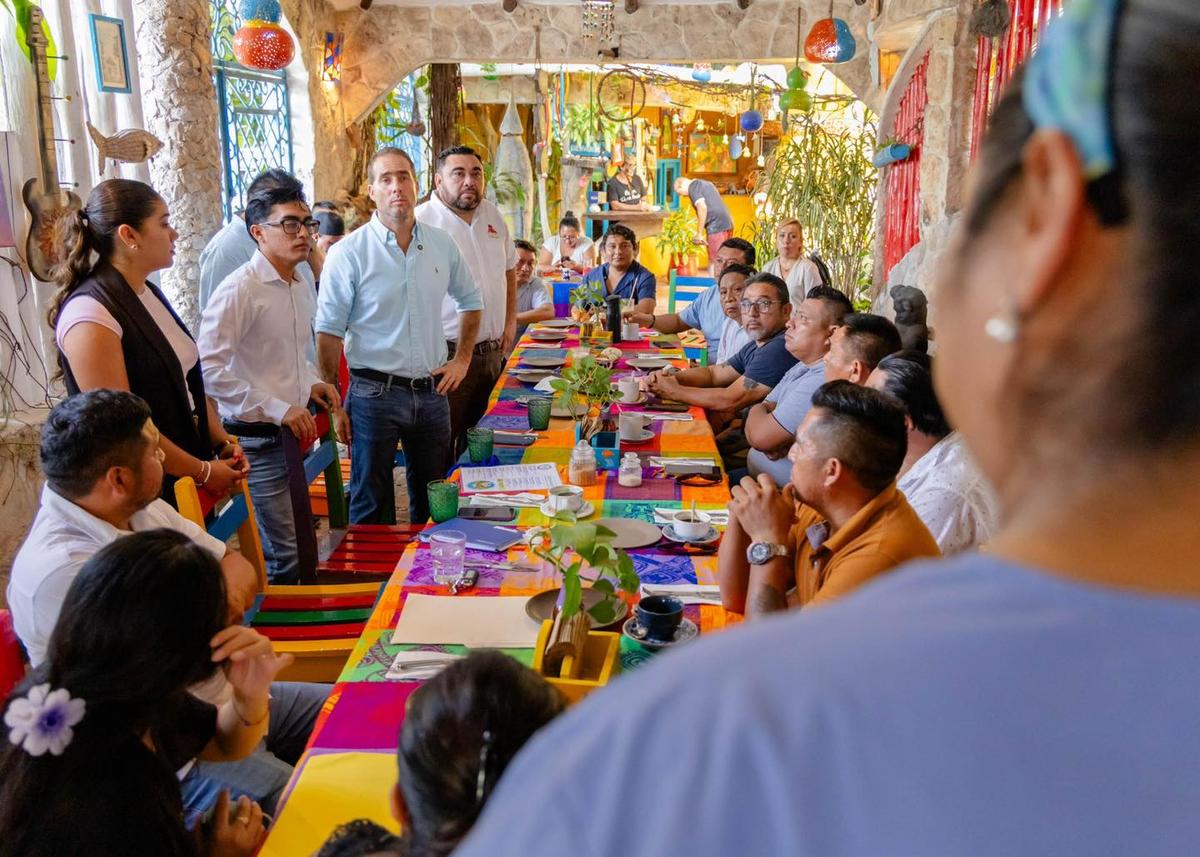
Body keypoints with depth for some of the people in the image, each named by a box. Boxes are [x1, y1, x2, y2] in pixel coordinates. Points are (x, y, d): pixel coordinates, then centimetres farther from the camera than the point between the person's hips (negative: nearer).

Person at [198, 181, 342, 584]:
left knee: (298, 540, 19)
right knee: (284, 555, -4)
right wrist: (278, 409, -23)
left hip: (294, 432, 9)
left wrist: (311, 383, 6)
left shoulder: (302, 289, 11)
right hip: (257, 440, -8)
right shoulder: (238, 290, -17)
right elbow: (211, 369, -23)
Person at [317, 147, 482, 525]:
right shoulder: (348, 253, -9)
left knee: (434, 504, 17)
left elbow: (471, 302, 20)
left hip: (432, 392, 4)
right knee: (371, 508, 6)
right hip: (374, 394, -4)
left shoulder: (442, 245, 4)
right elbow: (328, 333, -8)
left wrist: (462, 359, 11)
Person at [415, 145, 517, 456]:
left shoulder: (492, 215, 11)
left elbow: (508, 270, 24)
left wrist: (511, 322, 15)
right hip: (447, 354, -7)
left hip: (493, 352, 7)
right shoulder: (422, 222, -12)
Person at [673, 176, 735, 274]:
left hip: (716, 227, -9)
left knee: (714, 265, -3)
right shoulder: (706, 183, 24)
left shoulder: (693, 186, -3)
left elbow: (702, 207, -17)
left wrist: (699, 233, -14)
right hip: (728, 224, 9)